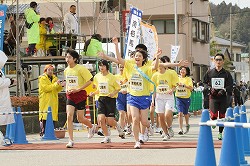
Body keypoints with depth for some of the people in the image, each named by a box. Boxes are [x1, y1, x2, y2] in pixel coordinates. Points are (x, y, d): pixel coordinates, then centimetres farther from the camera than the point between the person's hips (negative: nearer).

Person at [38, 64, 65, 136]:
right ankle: (43, 132, -12)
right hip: (45, 101, -6)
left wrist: (61, 86, -4)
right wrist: (56, 84, -17)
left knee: (53, 117, 1)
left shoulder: (54, 78, 18)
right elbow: (46, 88, -14)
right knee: (45, 117, -12)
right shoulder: (42, 78, 0)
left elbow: (57, 90, 16)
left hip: (53, 101, 6)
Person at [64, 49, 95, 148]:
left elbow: (89, 81, -12)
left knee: (80, 118, 3)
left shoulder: (80, 68, -12)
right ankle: (71, 140, -10)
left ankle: (91, 127, 39)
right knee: (69, 116, -12)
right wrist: (67, 89, 5)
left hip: (80, 95, -4)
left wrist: (78, 89, -17)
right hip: (70, 96, 5)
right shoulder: (66, 70, 8)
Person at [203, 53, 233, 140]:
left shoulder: (227, 73, 4)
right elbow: (205, 83, 10)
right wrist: (210, 88, -8)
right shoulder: (209, 72, 7)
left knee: (222, 116, 3)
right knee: (214, 115, -14)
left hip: (223, 97, 1)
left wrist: (224, 90, -15)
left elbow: (230, 85, 1)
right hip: (213, 97, -1)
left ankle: (220, 133, 17)